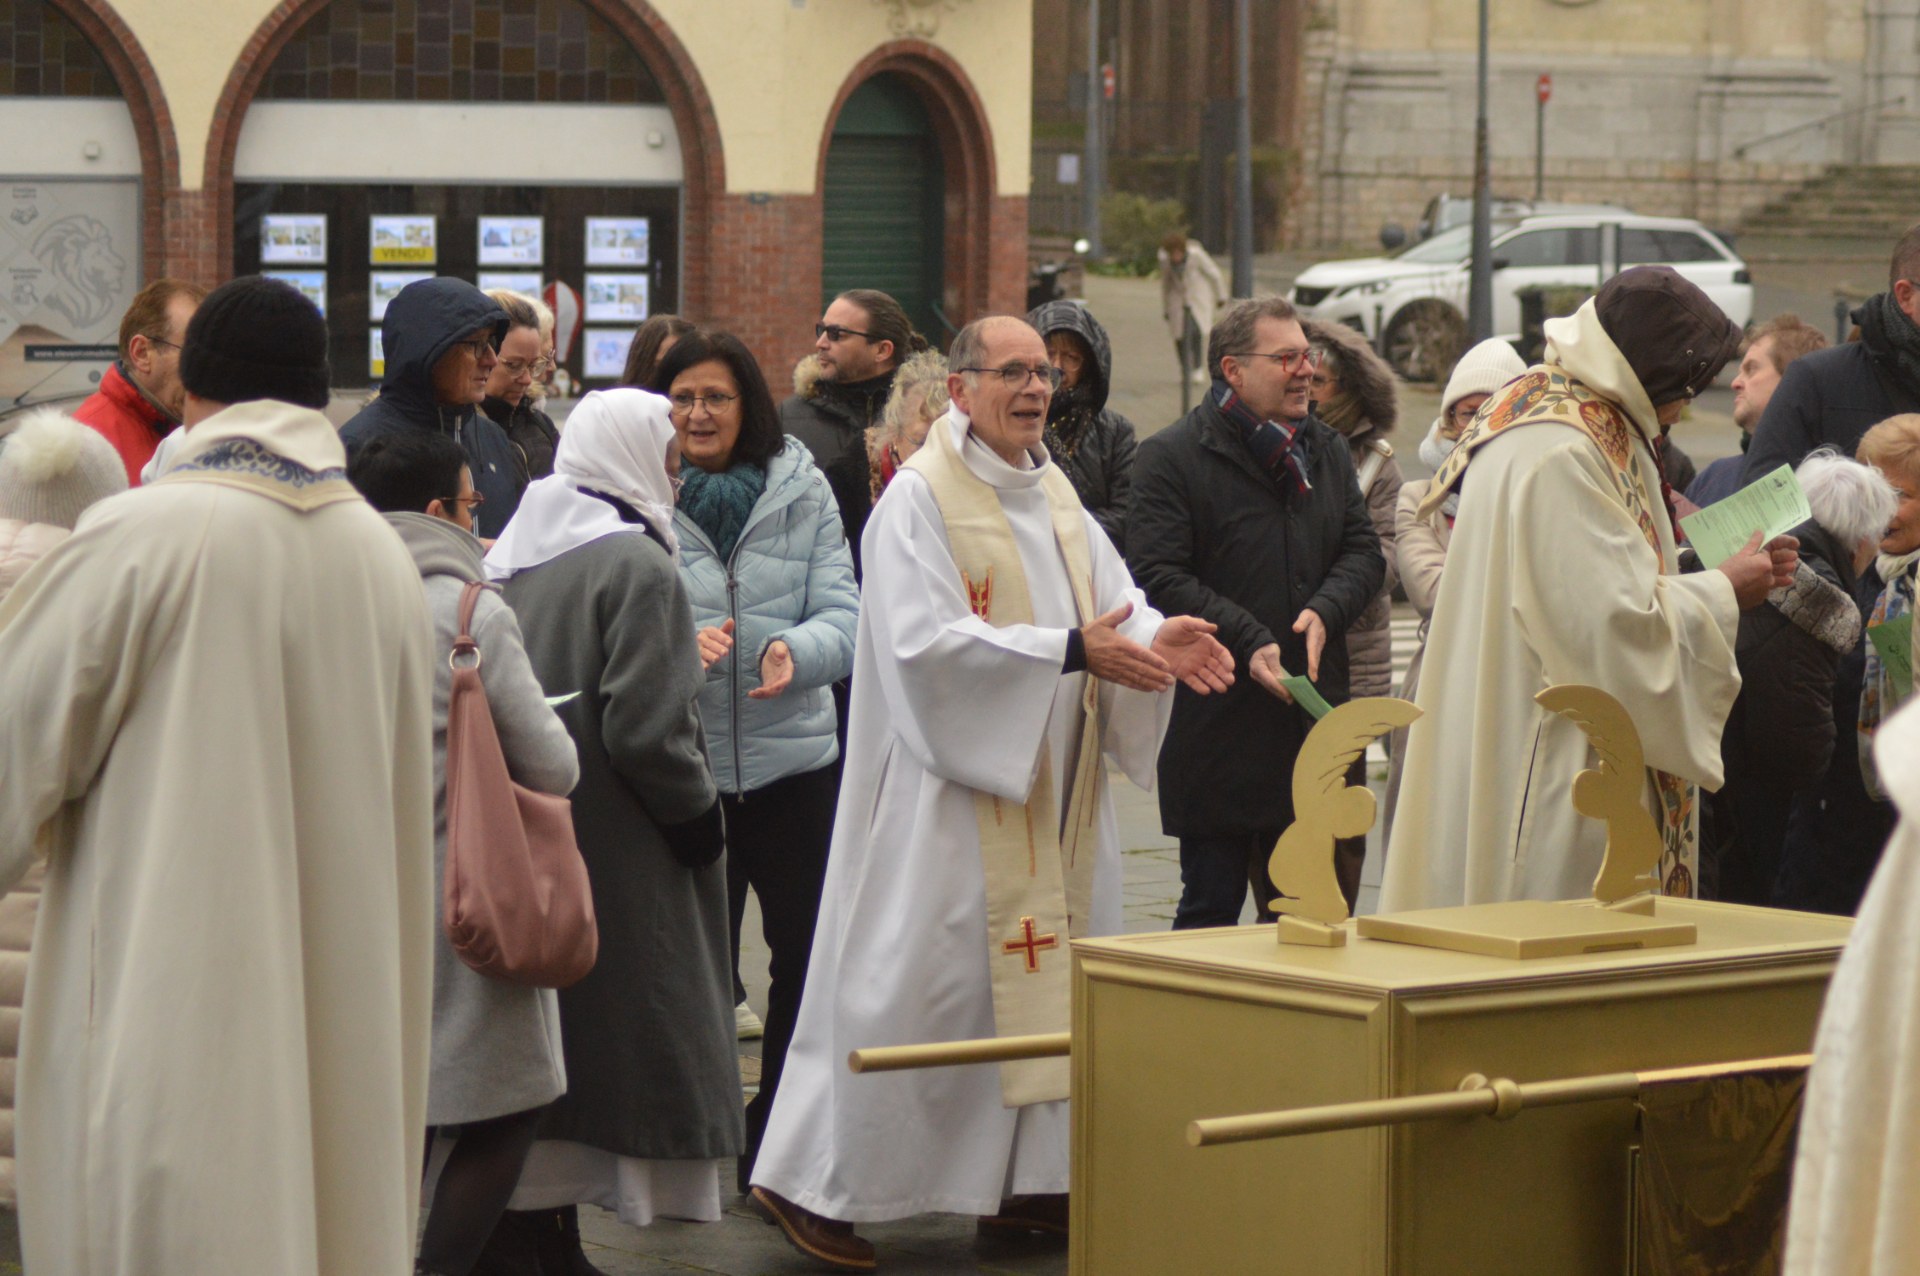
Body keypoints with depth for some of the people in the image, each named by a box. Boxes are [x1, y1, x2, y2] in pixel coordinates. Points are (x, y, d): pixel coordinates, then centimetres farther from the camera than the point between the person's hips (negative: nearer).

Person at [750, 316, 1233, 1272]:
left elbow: (1111, 601, 11)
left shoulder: (1055, 495, 14)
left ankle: (1029, 1177, 16)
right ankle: (815, 1183, 0)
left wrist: (1155, 638, -13)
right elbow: (926, 638, -21)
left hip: (1051, 791, 8)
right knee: (911, 981, -7)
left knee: (1049, 977, 8)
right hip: (951, 788, -8)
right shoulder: (921, 498, -11)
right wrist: (1071, 652, -24)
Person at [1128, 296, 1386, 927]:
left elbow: (1364, 551, 14)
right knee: (1211, 907, 1)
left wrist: (1325, 611, -8)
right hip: (1219, 727, -6)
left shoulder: (1328, 451, 16)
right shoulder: (1172, 457, -5)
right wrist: (1248, 644, -21)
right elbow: (1159, 576, -13)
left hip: (1314, 723, 6)